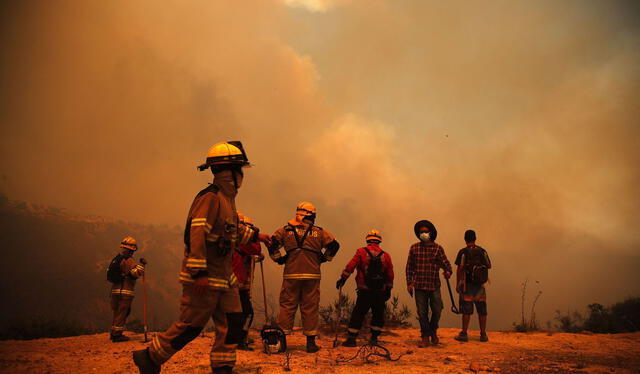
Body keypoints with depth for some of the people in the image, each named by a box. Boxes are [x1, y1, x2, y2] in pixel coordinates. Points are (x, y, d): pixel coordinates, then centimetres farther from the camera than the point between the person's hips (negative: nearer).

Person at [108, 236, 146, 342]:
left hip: (115, 289, 9)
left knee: (117, 312, 18)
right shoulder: (128, 260, -13)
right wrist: (142, 264, -11)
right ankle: (117, 334, -1)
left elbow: (110, 273, 20)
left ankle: (114, 333, 23)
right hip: (125, 291, -9)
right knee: (122, 313, -3)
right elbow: (137, 273, -24)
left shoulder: (116, 259, 15)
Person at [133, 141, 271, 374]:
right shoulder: (210, 197, -18)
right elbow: (196, 233, -26)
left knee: (232, 323, 8)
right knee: (190, 326, 0)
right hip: (204, 278, -9)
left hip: (224, 276, 10)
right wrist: (199, 272, -29)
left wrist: (255, 235, 32)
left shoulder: (227, 197, 14)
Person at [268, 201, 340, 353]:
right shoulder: (319, 232, 8)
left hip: (291, 274, 0)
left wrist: (279, 259, 11)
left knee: (287, 306, 6)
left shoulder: (286, 230, 7)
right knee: (310, 308, 5)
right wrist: (323, 258, 15)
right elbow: (334, 245, 5)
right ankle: (311, 342, 8)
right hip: (312, 275, 0)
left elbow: (272, 243, 2)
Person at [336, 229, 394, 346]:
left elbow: (350, 266, -9)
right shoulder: (386, 256, 6)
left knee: (358, 314, 4)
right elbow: (390, 276, 9)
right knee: (378, 315, 16)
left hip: (364, 290, -2)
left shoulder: (361, 252, -3)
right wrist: (388, 290, 18)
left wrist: (342, 279, -2)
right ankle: (374, 338, 16)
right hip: (380, 292, 2)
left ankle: (351, 338, 1)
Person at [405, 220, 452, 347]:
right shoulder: (414, 248, 4)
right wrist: (409, 283, 3)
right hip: (419, 286, 1)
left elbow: (445, 262, -5)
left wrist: (448, 271, -27)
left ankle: (433, 331, 29)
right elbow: (409, 267, 8)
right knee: (422, 312, 4)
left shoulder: (438, 248, 2)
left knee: (437, 310, 1)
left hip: (434, 285, 0)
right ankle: (425, 337, 16)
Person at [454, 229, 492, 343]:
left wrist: (457, 284, -6)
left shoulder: (463, 252, -8)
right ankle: (483, 334, 11)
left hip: (467, 285, -3)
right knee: (482, 310, 9)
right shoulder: (482, 251, 2)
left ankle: (464, 334, 2)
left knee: (466, 310, 0)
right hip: (479, 285, 3)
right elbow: (489, 266, 9)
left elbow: (459, 269, -12)